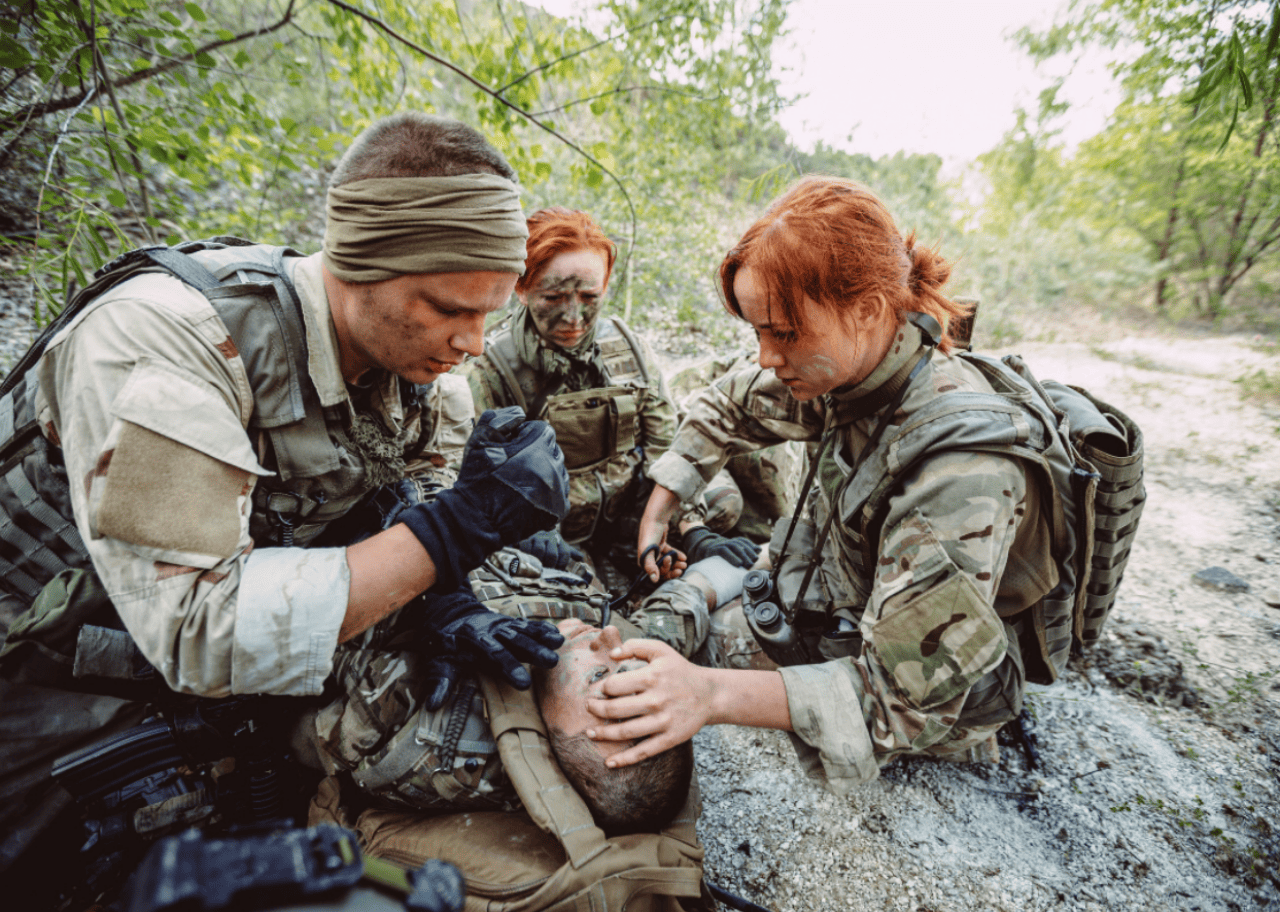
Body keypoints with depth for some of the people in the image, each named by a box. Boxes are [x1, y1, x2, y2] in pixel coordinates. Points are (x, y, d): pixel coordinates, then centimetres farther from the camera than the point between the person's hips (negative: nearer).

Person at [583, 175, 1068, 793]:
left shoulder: (962, 467, -35)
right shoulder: (849, 371, -13)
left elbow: (904, 698, -34)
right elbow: (728, 407, 3)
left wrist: (712, 694, -42)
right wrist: (656, 516, 3)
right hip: (837, 620, 6)